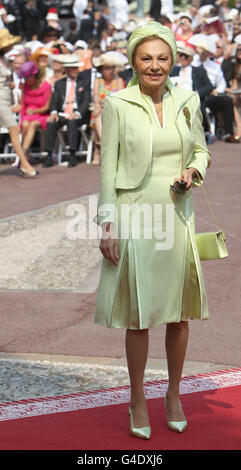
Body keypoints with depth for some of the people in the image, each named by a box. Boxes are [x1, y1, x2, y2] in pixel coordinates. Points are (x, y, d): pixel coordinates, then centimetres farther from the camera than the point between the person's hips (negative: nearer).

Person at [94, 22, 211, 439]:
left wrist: (193, 170, -5)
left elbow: (201, 150, 18)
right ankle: (138, 400, 18)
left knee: (179, 312, 9)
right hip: (135, 216, -3)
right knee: (138, 314, 3)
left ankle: (173, 394, 27)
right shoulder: (117, 105, -5)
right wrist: (108, 225, -8)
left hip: (177, 216, 3)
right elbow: (107, 167, -4)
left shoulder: (188, 102, 5)